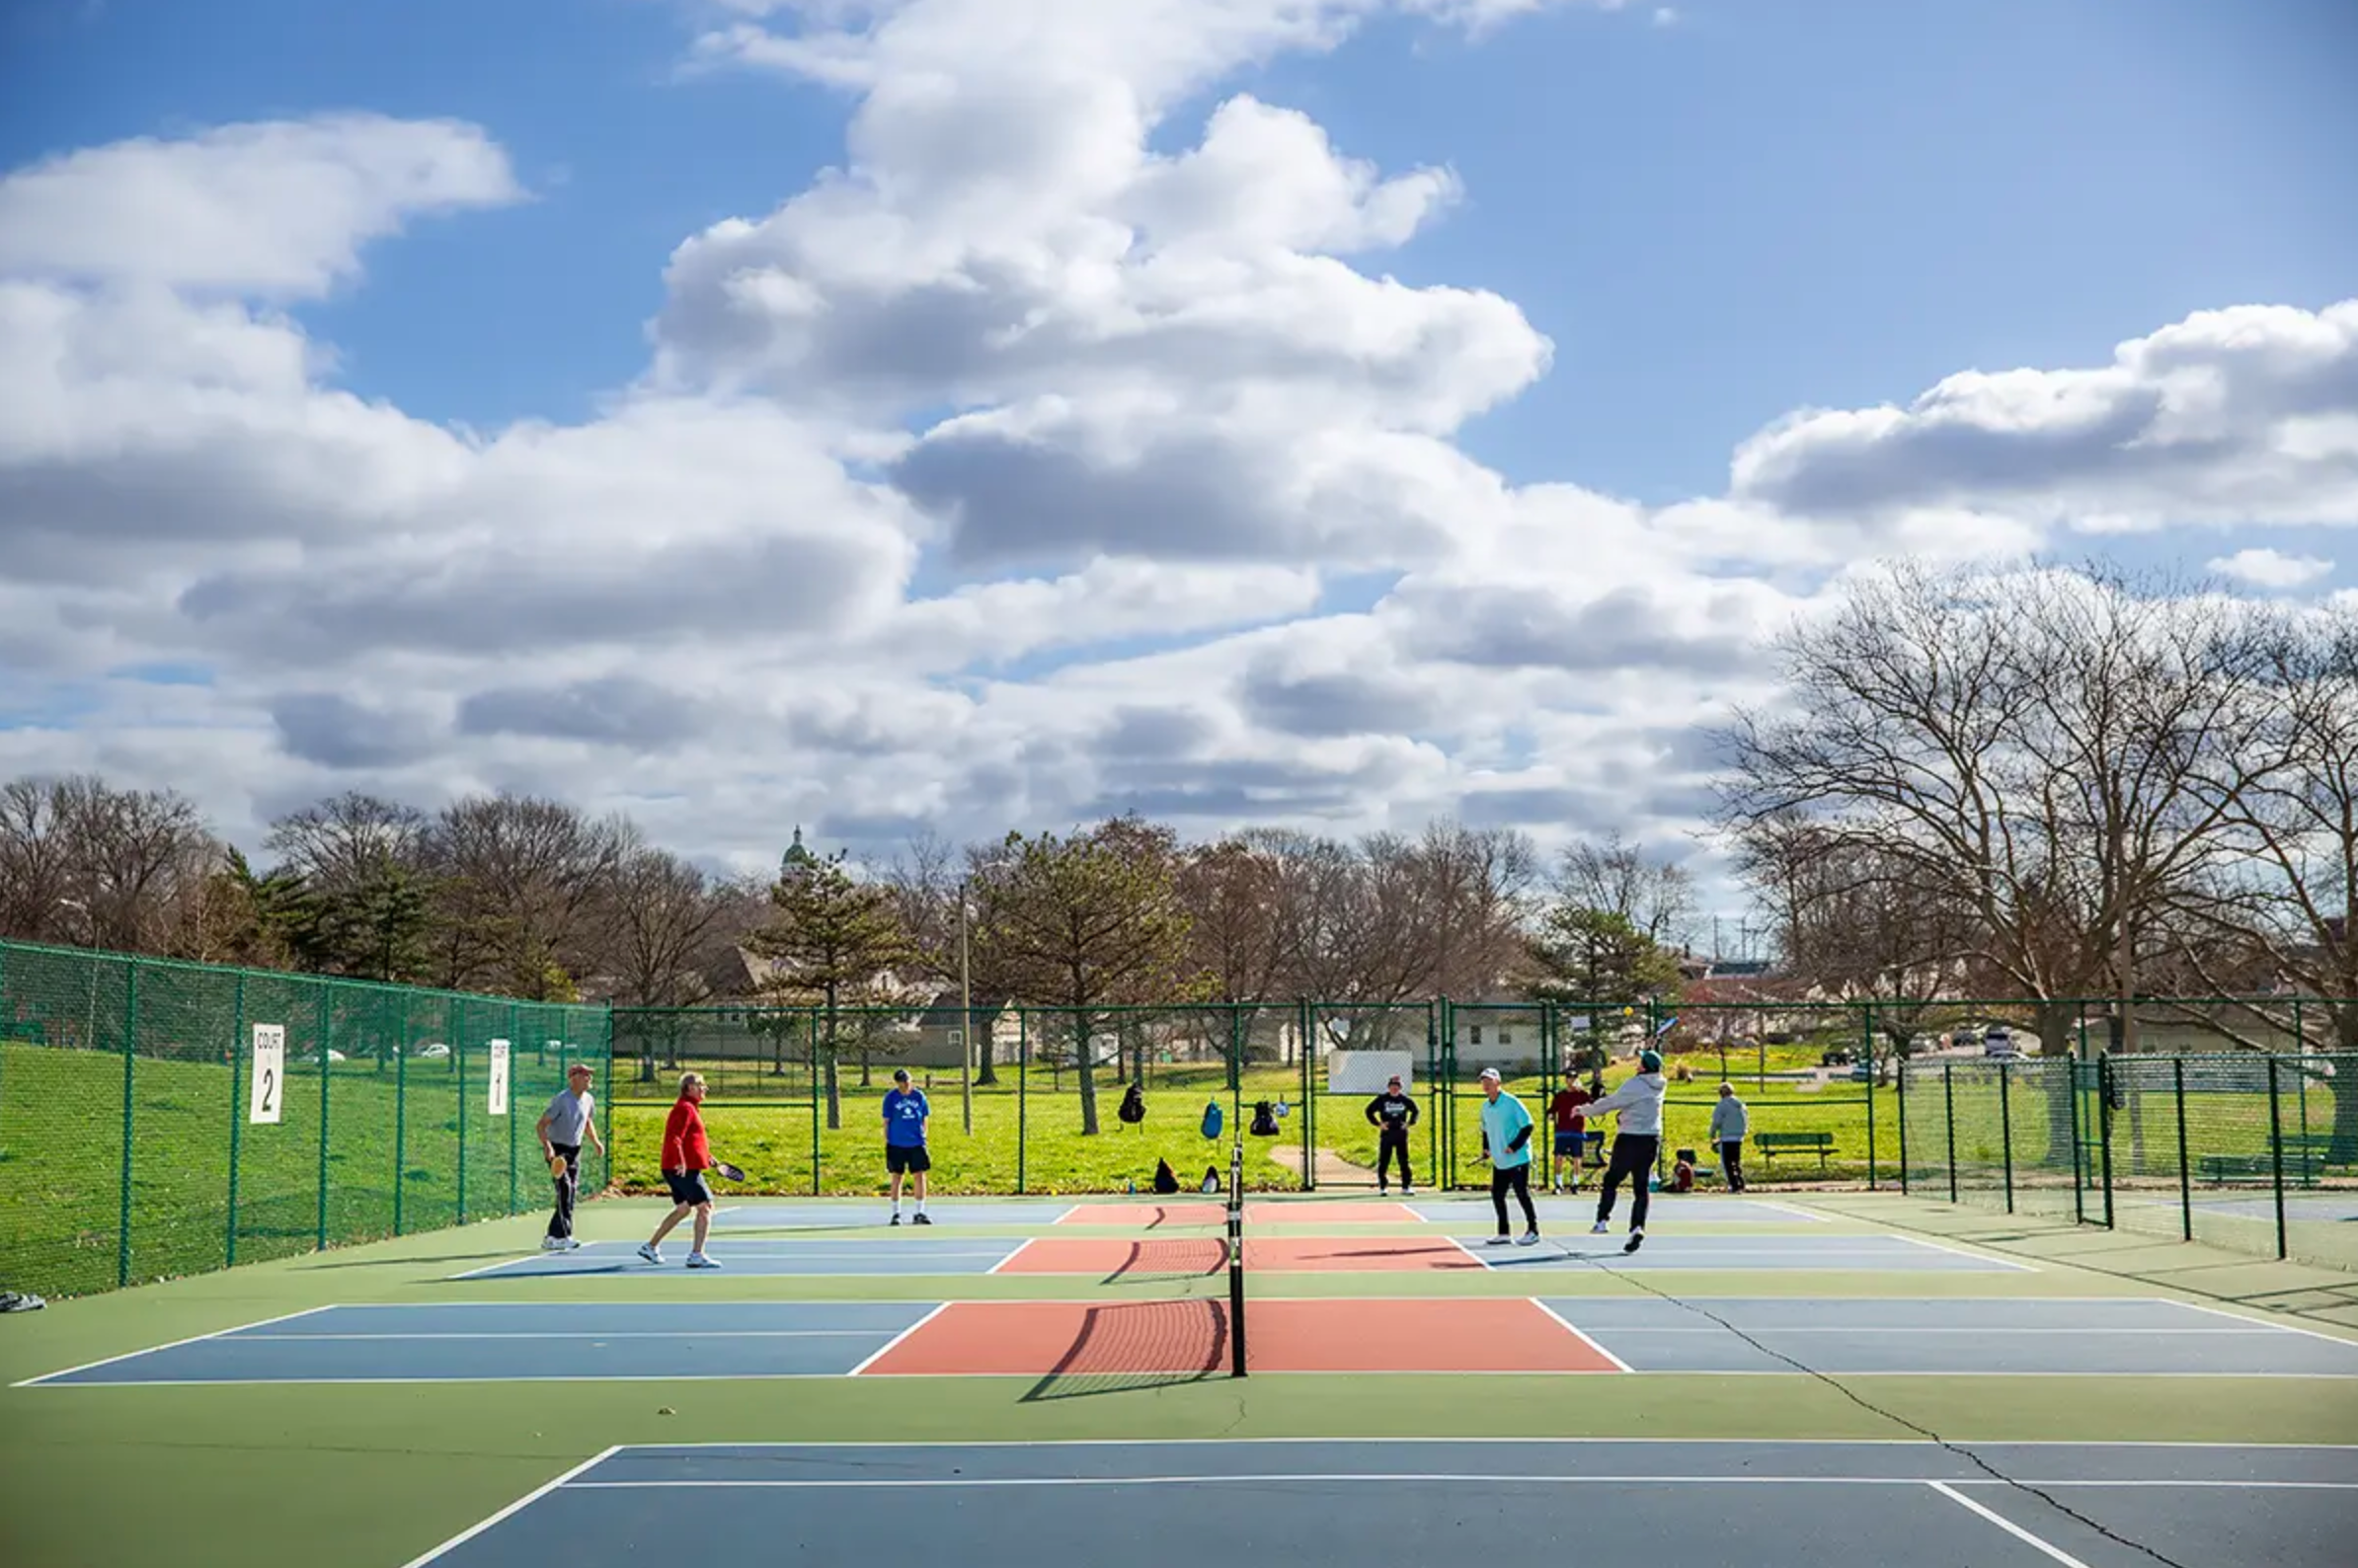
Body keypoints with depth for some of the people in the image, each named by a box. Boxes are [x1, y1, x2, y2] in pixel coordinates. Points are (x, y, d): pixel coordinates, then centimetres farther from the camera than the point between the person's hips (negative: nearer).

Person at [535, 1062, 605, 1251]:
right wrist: (547, 1146, -33)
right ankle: (564, 1236, -21)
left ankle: (552, 1238, 14)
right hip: (557, 1150, -7)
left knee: (571, 1191, 5)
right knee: (564, 1187, -19)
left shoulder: (589, 1100, 4)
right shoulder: (561, 1100, -18)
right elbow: (541, 1125, -18)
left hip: (574, 1151, 7)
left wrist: (596, 1142, 9)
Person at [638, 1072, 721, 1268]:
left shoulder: (689, 1108, 20)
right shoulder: (685, 1109, -14)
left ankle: (651, 1246, 28)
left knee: (683, 1209, 20)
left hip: (677, 1169, 11)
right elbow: (674, 1138, -24)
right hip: (684, 1169, -11)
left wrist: (707, 1156, 26)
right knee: (705, 1206, -10)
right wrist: (680, 1161, -33)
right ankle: (696, 1255, -13)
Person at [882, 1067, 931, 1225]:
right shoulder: (891, 1097, -4)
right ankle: (896, 1213, 14)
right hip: (897, 1144, -2)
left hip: (916, 1144, 2)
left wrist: (923, 1138, 7)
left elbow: (924, 1120, 11)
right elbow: (886, 1122, 0)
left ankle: (920, 1213, 8)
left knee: (920, 1176, 0)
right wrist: (886, 1143, -2)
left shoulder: (919, 1096, 3)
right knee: (897, 1177, 5)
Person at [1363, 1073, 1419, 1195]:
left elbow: (1415, 1111, 17)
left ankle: (1405, 1187, 8)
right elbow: (1369, 1111, 4)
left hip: (1401, 1133, 2)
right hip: (1386, 1133, -2)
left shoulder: (1404, 1099, 3)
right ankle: (1382, 1187, 10)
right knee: (1384, 1161, 0)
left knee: (1404, 1161, 2)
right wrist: (1378, 1124, -3)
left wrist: (1409, 1123, 5)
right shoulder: (1382, 1099, -2)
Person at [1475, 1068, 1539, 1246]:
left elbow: (1527, 1126, -13)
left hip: (1518, 1158, -7)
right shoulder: (1485, 1106, 9)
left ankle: (1533, 1230, 7)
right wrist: (1486, 1148, 8)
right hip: (1499, 1161, 7)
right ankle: (1503, 1233, 15)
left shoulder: (1511, 1103, -13)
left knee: (1522, 1194, -4)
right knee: (1497, 1195, 6)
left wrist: (1514, 1146, -19)